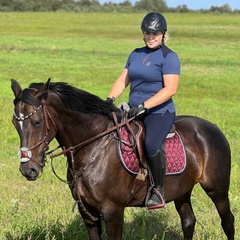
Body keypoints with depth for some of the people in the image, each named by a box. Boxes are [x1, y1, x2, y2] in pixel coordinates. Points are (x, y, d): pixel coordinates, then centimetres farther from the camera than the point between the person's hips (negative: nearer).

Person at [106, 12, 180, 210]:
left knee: (151, 145, -33)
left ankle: (159, 191, -16)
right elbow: (123, 80, 14)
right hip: (134, 111, 8)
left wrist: (144, 106, -25)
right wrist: (110, 99, -5)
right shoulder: (136, 54, 15)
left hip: (159, 112, -8)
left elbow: (170, 89, -17)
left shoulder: (169, 57, -7)